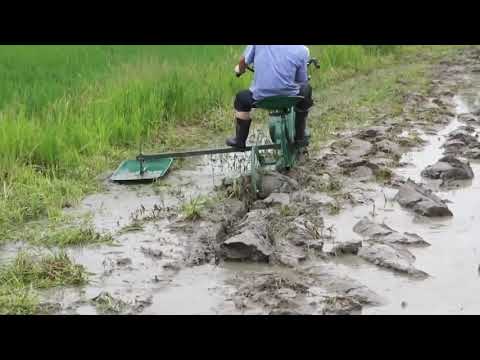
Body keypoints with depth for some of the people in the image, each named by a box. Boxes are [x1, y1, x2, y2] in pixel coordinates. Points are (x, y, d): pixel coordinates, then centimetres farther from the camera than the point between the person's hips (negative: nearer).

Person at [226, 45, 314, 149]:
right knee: (305, 89, 33)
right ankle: (299, 137, 37)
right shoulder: (302, 50, -2)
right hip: (289, 96, 0)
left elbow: (244, 61, 6)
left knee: (241, 99, 31)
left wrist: (240, 69, 31)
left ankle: (240, 141, 34)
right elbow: (302, 81, 3)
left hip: (260, 96, 0)